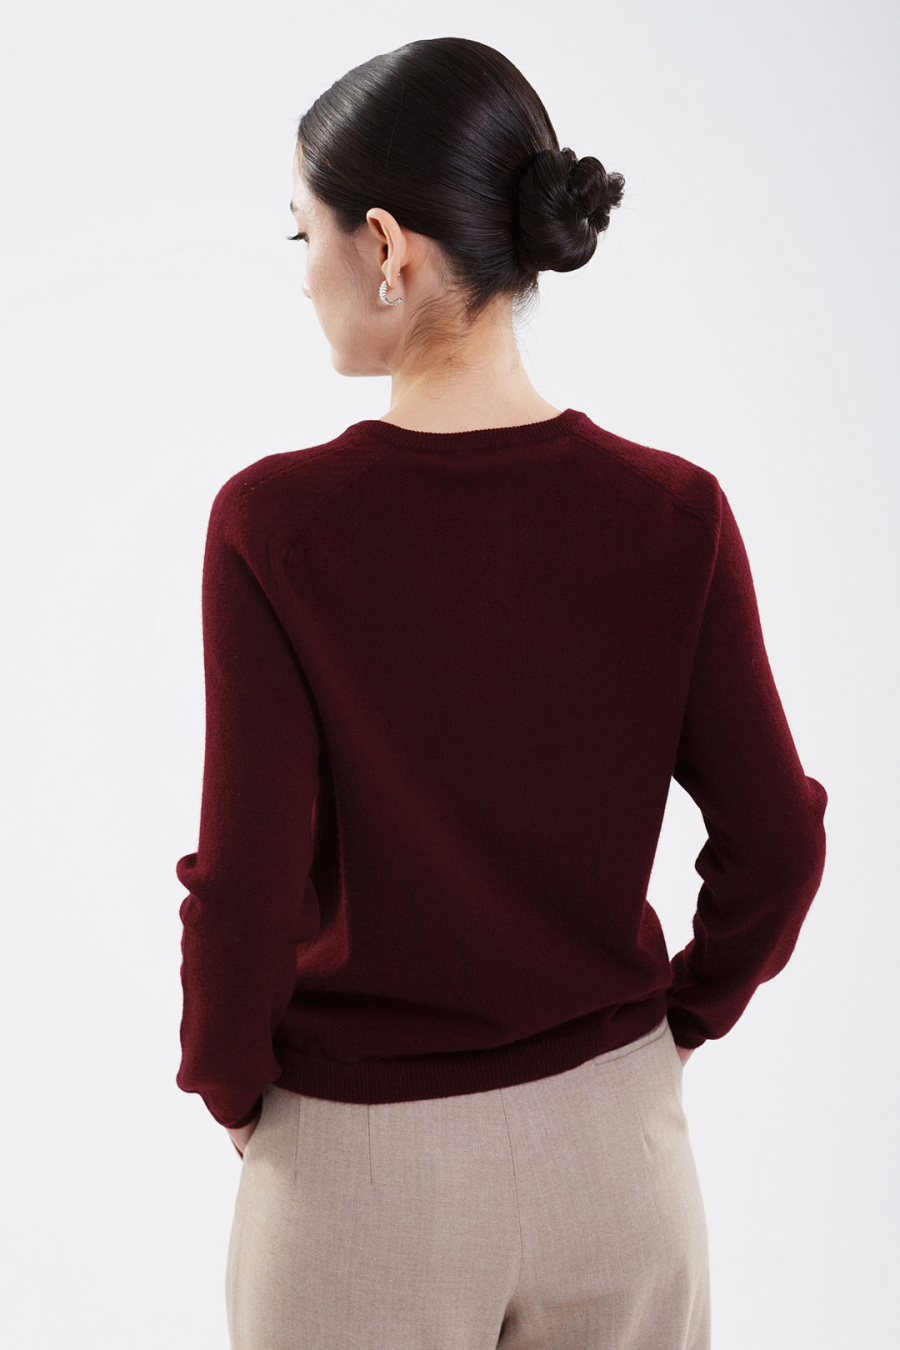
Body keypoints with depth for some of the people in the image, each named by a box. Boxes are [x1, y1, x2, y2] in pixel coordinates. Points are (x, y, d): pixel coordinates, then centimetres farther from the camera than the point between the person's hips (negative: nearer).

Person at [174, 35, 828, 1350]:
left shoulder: (274, 525, -19)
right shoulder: (674, 514, -12)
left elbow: (248, 877, -17)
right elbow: (775, 840, -7)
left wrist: (230, 1085, 1)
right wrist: (680, 1019, 9)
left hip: (365, 1156, -2)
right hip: (614, 1137, 2)